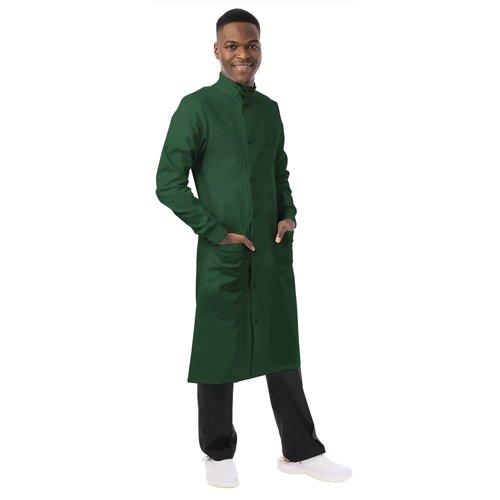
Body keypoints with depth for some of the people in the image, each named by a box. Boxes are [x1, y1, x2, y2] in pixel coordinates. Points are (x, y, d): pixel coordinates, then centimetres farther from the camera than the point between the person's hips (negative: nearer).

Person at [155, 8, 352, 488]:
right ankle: (218, 453, 26)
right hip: (222, 255, -5)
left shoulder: (269, 108, 11)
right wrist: (217, 232, -13)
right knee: (219, 353, 7)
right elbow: (169, 183, -9)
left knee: (282, 350, 12)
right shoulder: (197, 107, -7)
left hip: (274, 251, 5)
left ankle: (300, 451, 25)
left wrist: (289, 215, 3)